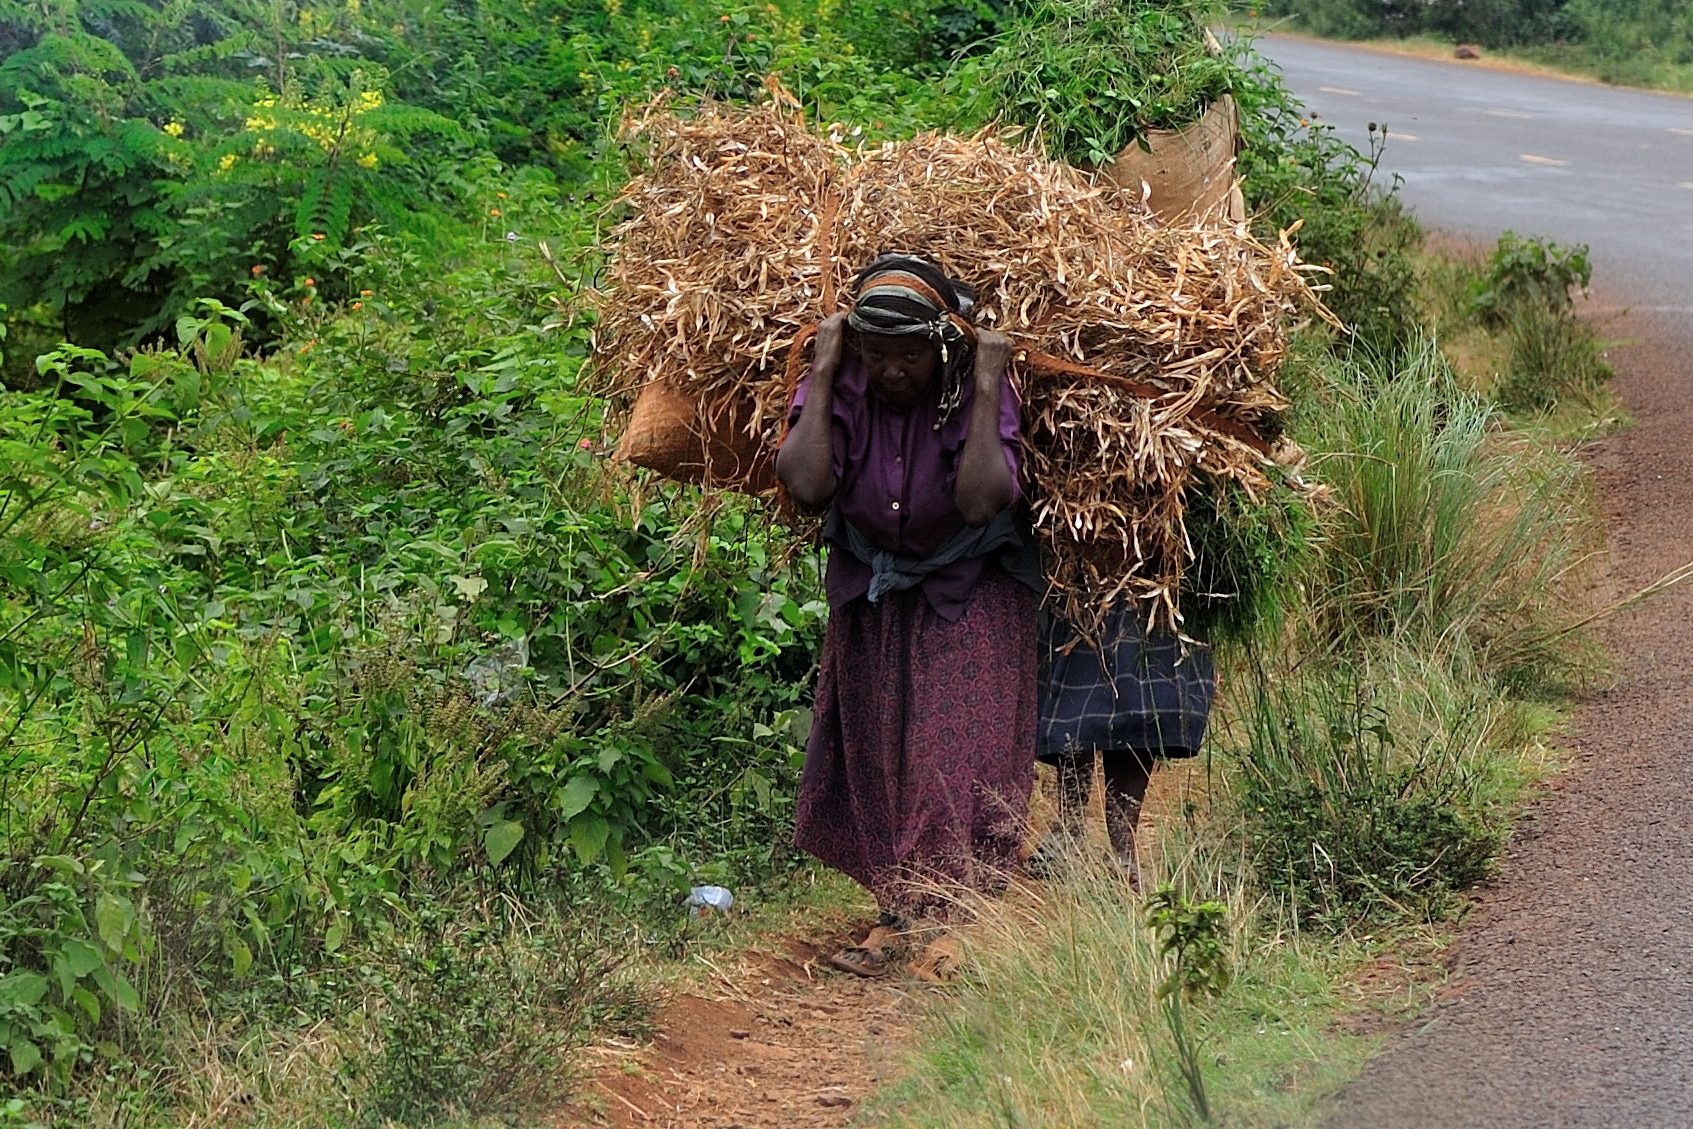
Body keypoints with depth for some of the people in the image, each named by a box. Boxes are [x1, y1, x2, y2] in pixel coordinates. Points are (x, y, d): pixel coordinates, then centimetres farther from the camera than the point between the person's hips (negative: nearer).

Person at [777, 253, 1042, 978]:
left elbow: (981, 502, -39)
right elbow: (806, 487, -34)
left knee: (957, 749, -11)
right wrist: (824, 371, -29)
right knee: (876, 754, 6)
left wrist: (987, 387, -36)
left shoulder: (976, 393, -23)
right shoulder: (839, 390, -17)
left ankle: (946, 924, -7)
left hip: (969, 597, -3)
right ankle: (899, 914, 17)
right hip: (871, 597, 3)